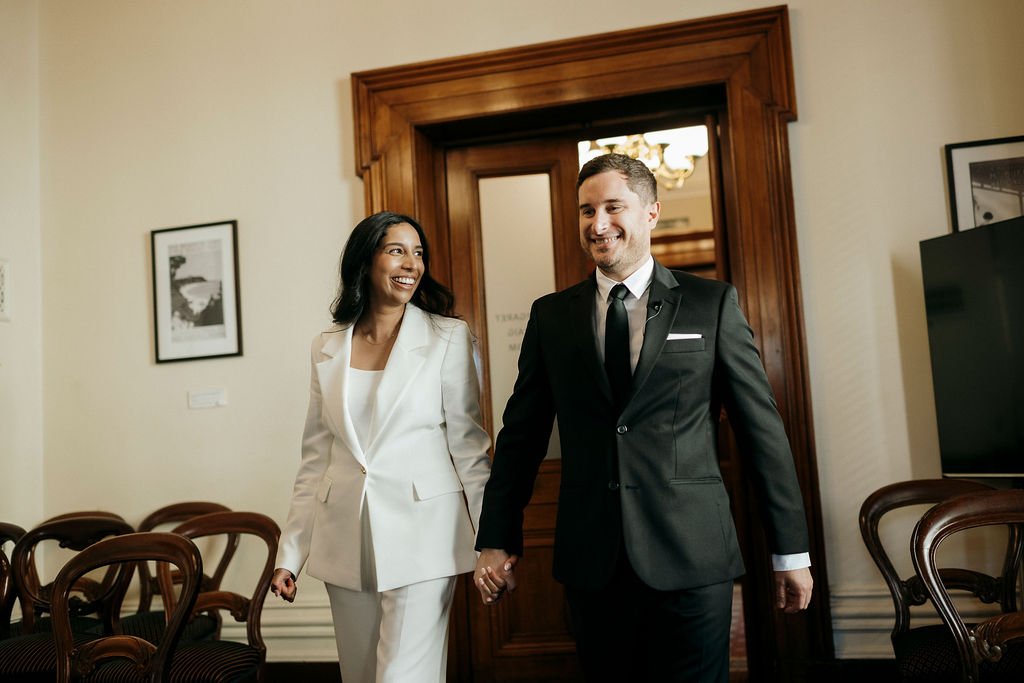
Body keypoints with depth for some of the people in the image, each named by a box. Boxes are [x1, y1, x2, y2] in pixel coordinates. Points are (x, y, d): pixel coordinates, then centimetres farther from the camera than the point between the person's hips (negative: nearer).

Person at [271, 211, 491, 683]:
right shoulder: (327, 348, 7)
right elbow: (315, 457, 10)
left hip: (419, 534, -4)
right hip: (345, 540, 4)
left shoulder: (449, 338, -4)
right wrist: (290, 553, 9)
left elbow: (468, 445, -2)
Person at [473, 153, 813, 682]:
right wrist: (496, 540, 5)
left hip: (691, 556, -2)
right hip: (590, 561, 2)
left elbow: (762, 428, 1)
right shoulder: (551, 315, 6)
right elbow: (521, 434, 8)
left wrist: (790, 551, 2)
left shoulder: (713, 304, 0)